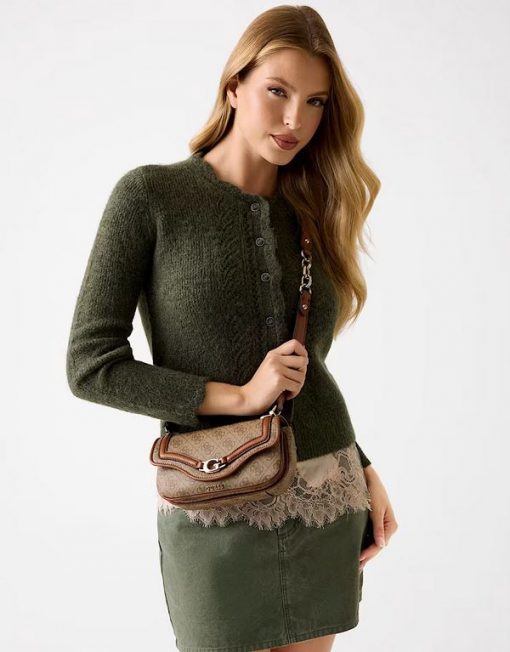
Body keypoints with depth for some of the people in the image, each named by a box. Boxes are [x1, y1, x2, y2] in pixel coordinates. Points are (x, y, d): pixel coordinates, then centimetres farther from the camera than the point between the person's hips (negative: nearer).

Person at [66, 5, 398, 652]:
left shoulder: (309, 214, 7)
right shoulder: (150, 195, -7)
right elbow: (90, 365, -10)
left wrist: (365, 474, 3)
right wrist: (240, 396, -15)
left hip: (324, 503, 5)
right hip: (217, 509, -4)